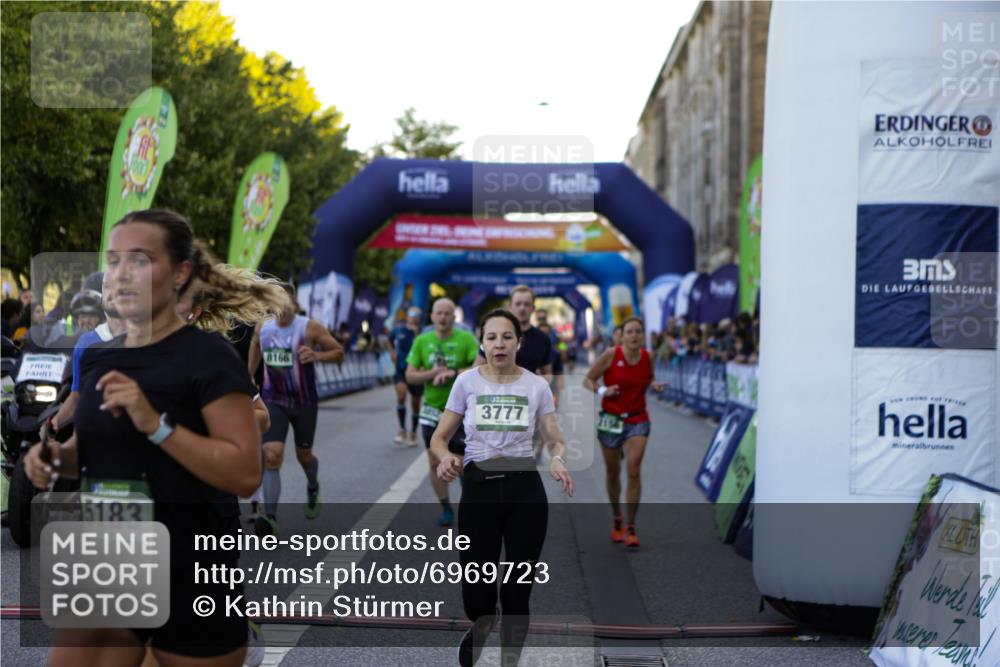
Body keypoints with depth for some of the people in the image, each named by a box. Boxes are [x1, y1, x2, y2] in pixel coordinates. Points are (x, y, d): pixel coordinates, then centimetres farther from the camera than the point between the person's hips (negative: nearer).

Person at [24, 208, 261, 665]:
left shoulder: (208, 357, -13)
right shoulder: (95, 357, 6)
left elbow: (246, 473, -20)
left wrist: (155, 423, -27)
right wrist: (55, 456, -1)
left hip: (192, 575, -6)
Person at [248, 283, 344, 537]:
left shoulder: (310, 328, -13)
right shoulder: (262, 329, -2)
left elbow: (339, 353, -9)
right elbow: (254, 358, 16)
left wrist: (317, 355, -27)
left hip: (304, 403, -1)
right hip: (274, 401, 1)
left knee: (304, 455, 15)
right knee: (271, 456, -16)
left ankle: (313, 488, 51)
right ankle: (270, 518, -19)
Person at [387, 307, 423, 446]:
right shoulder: (398, 330, 1)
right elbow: (389, 340, 23)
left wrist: (416, 334, -28)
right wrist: (392, 353, 11)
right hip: (400, 370, 1)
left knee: (415, 404, 10)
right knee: (401, 394, -24)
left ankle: (413, 434, 30)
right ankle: (402, 430, -14)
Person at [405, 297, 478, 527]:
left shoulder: (466, 339, -8)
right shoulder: (421, 341, 2)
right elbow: (410, 376, 0)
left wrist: (453, 373, -27)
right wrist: (433, 373, -16)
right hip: (432, 411, 3)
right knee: (435, 463, 6)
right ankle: (446, 509, 21)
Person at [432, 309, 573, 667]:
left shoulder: (537, 385, 1)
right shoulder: (466, 382, -1)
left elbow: (555, 440, 4)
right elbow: (439, 437, 5)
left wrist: (557, 460, -20)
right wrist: (446, 457, -18)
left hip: (525, 490, 0)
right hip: (478, 489, 0)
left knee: (518, 591, 4)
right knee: (476, 596, -1)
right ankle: (482, 623, 38)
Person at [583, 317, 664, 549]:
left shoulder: (647, 357, -3)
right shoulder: (611, 355, -11)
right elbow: (588, 380, -4)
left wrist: (654, 385, -6)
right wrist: (602, 391, -22)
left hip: (638, 420, 1)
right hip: (611, 419, -1)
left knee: (634, 471, -13)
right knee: (613, 473, 11)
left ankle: (631, 528, -6)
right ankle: (616, 519, 34)